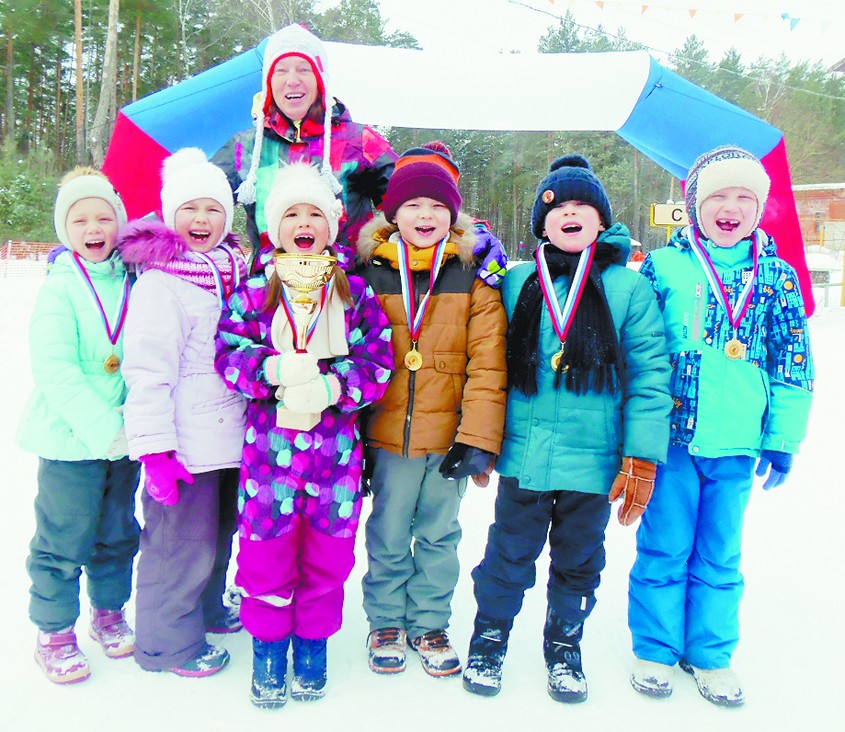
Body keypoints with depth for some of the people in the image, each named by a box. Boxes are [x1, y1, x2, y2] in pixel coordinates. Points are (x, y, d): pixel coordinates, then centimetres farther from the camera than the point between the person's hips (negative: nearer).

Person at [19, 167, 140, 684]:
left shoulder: (134, 283, 2)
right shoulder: (59, 289, -10)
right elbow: (54, 370, -16)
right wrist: (103, 428, -22)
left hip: (125, 438, 4)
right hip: (71, 440, -4)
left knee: (118, 533, 17)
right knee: (64, 540, 5)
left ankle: (109, 613, 37)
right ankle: (55, 635, 24)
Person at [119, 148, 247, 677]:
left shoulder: (233, 274, 10)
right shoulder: (160, 285, -15)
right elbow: (148, 374, -20)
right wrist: (155, 449, -23)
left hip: (229, 435, 8)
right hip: (187, 446, -8)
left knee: (219, 533, 23)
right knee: (182, 543, 3)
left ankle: (205, 609, 44)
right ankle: (169, 642, 22)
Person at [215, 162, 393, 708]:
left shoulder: (356, 293, 3)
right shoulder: (253, 292, 2)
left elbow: (378, 363, -2)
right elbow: (228, 353, -3)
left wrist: (332, 385, -18)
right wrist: (275, 369, -21)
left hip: (336, 444, 1)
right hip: (270, 443, -1)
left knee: (327, 552, 11)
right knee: (267, 549, 8)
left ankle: (313, 645, 32)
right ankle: (268, 644, 30)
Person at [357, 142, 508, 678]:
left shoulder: (473, 277, -2)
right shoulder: (372, 274, 0)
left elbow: (487, 365, -5)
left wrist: (478, 439, -12)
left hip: (450, 437, 0)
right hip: (387, 435, 0)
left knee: (439, 535, 14)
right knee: (388, 535, 13)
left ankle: (430, 624, 33)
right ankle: (386, 624, 33)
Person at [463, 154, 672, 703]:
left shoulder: (629, 288, -3)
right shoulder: (517, 284, 3)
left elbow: (651, 376, -4)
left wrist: (642, 456, -9)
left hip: (594, 460, 0)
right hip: (522, 454, 1)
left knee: (579, 560, 16)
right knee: (509, 553, 13)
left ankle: (565, 645, 39)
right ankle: (490, 637, 36)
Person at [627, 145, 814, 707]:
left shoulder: (778, 276, 4)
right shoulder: (664, 265, -2)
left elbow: (794, 365, 7)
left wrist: (783, 439, 4)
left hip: (737, 442, 2)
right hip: (672, 435, -2)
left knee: (720, 556, 14)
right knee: (664, 549, 9)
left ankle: (711, 654, 31)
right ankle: (655, 649, 27)